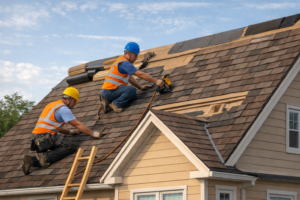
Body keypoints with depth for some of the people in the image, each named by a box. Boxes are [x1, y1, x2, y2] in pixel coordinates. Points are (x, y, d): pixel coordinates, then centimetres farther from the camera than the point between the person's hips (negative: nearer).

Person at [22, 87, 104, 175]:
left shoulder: (52, 105, 24)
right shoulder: (63, 108, -5)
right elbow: (78, 124, -7)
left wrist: (70, 132, 36)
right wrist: (93, 134, -2)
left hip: (37, 138, 9)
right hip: (46, 136, -9)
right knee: (71, 147, -16)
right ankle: (46, 157, -20)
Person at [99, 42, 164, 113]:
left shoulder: (121, 61, 20)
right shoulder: (124, 63, -13)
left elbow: (130, 78, 26)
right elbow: (141, 74, -18)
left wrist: (141, 87, 20)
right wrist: (156, 81, -15)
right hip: (109, 90, -11)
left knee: (133, 96, 9)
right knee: (132, 90, -25)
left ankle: (108, 101, 9)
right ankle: (115, 104, -11)